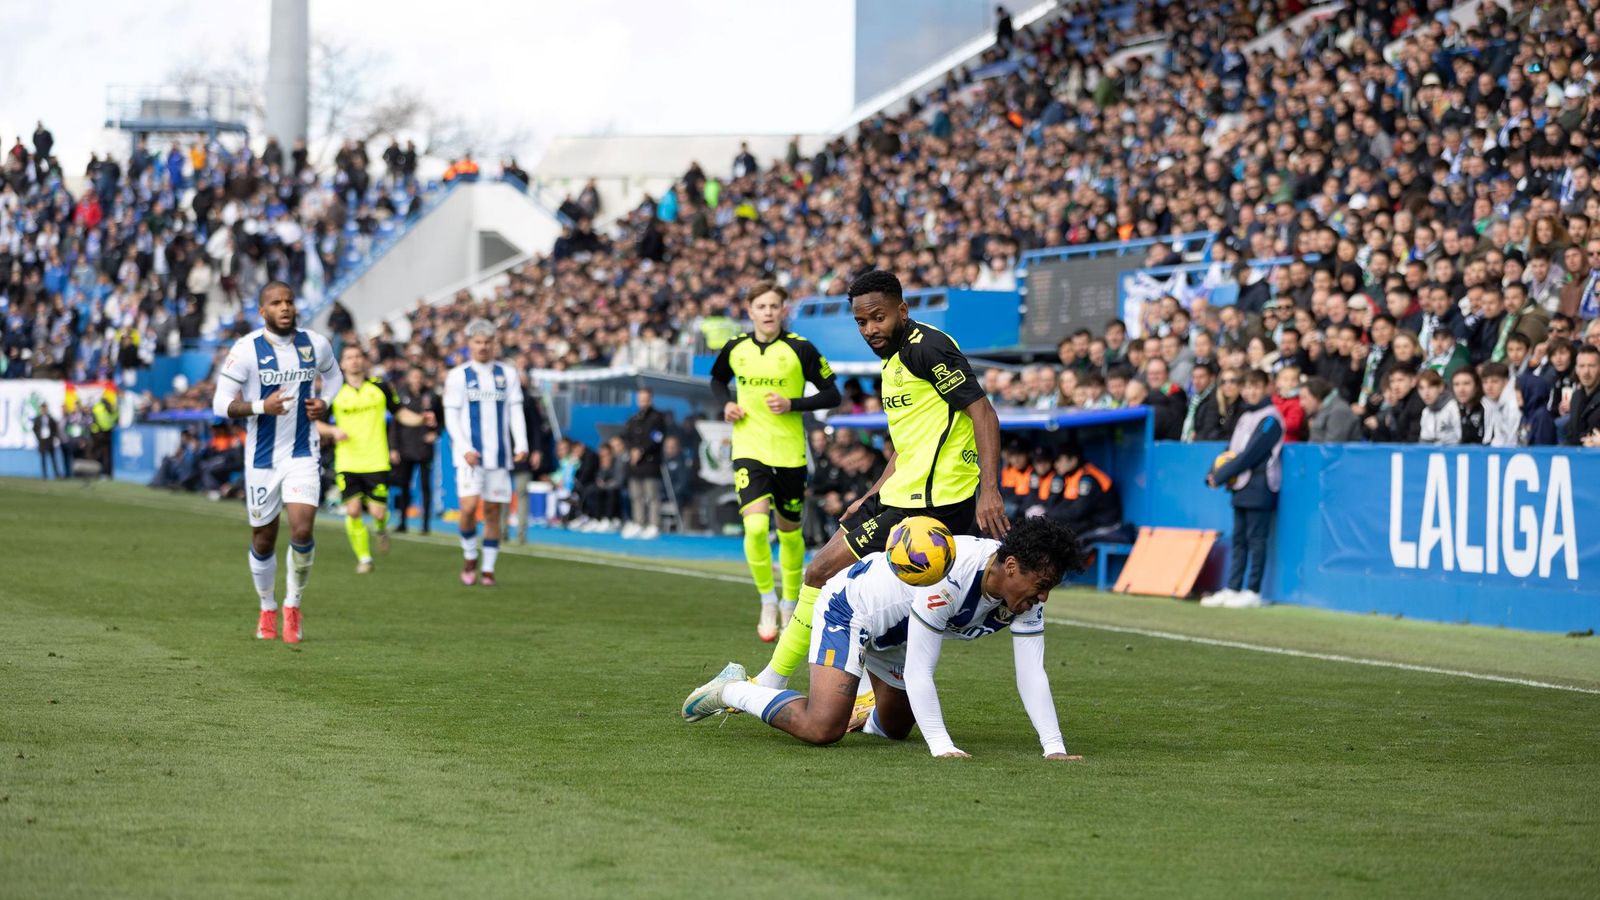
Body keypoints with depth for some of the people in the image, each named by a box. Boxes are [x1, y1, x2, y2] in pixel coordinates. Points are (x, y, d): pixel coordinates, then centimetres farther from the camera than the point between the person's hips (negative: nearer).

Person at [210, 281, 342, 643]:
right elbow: (221, 403, -11)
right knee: (263, 540, 8)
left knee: (302, 530, -16)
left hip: (303, 453, 1)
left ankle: (293, 605, 6)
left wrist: (324, 403, 2)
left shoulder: (315, 345, 0)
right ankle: (267, 609, 31)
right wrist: (261, 406, -26)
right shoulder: (246, 349, -11)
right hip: (262, 458, -1)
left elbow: (333, 375, 22)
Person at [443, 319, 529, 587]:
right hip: (469, 454, -3)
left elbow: (515, 411, 7)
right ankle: (469, 557, 7)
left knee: (493, 511, 4)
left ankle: (488, 569, 11)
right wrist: (465, 449, -13)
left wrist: (521, 445, -6)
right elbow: (451, 416, -1)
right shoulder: (458, 376, 3)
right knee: (469, 506, -16)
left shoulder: (508, 374, 10)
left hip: (499, 454, 3)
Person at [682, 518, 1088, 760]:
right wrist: (942, 747, -42)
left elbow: (1031, 674, -18)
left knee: (896, 728, 20)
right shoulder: (950, 577, -42)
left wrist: (1054, 749, -27)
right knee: (822, 728, -23)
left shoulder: (1026, 589, -19)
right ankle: (731, 690, -2)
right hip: (849, 608, -8)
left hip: (896, 636, 8)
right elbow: (919, 671, -39)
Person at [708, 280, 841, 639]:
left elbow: (832, 395, -2)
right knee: (755, 526, -19)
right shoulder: (735, 348, 2)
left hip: (790, 453, -1)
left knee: (789, 532, 11)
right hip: (749, 451, 1)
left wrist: (792, 404, -16)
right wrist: (725, 404, 2)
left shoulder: (800, 349, -6)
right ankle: (767, 603, -2)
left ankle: (790, 603, 32)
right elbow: (718, 380, 23)